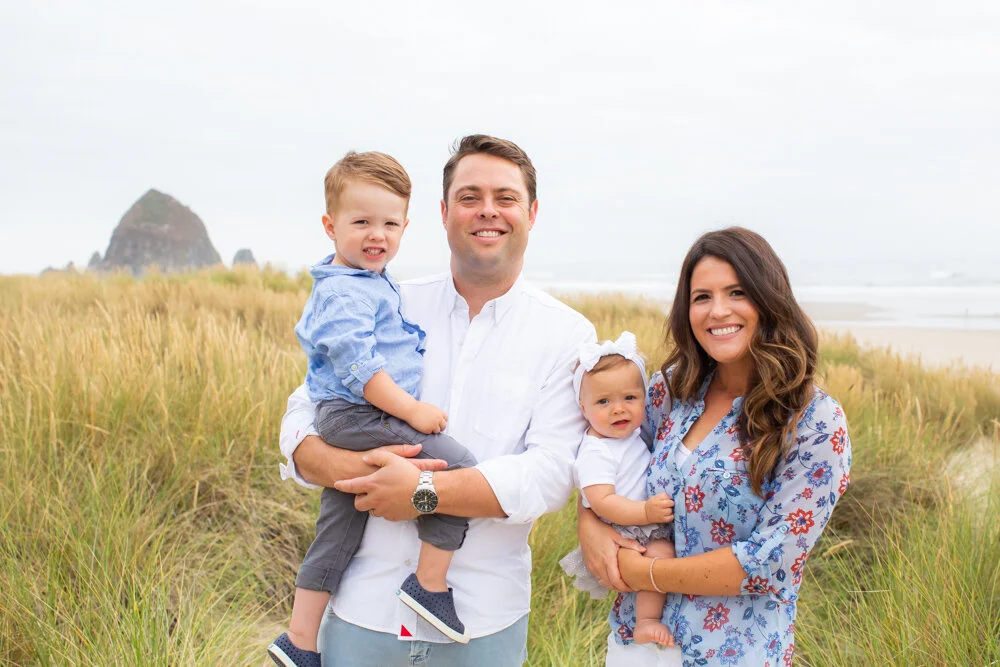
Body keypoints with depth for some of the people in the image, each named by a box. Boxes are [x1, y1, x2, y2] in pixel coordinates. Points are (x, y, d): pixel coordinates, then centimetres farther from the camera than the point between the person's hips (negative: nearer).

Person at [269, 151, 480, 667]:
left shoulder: (376, 284, 19)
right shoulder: (343, 292, -14)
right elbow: (355, 363, -23)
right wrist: (409, 409, -21)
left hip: (341, 425, 10)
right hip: (358, 415, -10)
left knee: (336, 535, 13)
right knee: (458, 468, -14)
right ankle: (430, 585, -6)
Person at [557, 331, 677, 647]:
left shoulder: (635, 433, 9)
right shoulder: (596, 453, -18)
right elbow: (603, 502, -26)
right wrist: (646, 512, -34)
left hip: (650, 524, 9)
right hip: (622, 535, -9)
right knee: (661, 551, -28)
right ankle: (646, 622, -20)